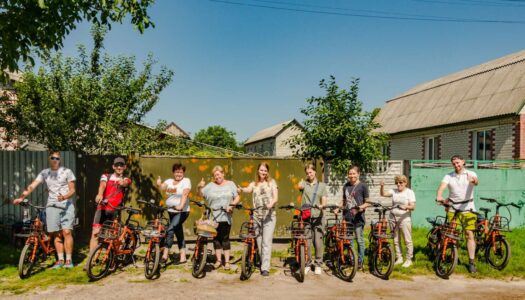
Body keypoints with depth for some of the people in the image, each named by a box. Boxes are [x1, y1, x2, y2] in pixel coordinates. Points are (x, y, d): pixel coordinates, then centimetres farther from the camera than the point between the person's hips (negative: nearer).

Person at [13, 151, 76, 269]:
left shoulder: (67, 172, 1)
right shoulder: (44, 173, 9)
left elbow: (72, 190, -1)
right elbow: (32, 186, -2)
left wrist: (64, 197, -21)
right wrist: (21, 197, -16)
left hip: (66, 205, -3)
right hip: (52, 206, 3)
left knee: (66, 232, -10)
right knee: (56, 234, 4)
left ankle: (68, 260, -3)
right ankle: (60, 260, 14)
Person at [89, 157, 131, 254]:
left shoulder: (126, 179, 11)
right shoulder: (106, 176, 10)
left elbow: (125, 183, -14)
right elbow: (102, 185, -12)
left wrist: (122, 182, -41)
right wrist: (100, 194, -35)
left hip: (115, 210, 1)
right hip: (102, 208, 0)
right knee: (95, 233, -8)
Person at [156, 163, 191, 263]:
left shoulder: (186, 181, -7)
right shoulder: (169, 181, 8)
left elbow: (185, 194, -19)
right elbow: (162, 187, -7)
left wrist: (180, 206, -33)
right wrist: (159, 184, -31)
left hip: (182, 211, -6)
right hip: (171, 211, 6)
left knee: (170, 230, -18)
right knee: (178, 233, 11)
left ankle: (165, 254, -13)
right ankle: (183, 256, 19)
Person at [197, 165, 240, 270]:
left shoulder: (230, 184, 8)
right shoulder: (210, 186, 7)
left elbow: (237, 197, 5)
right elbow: (200, 194, 0)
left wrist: (232, 204, -12)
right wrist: (199, 187, -20)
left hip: (226, 217, -1)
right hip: (214, 217, 1)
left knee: (225, 238, 1)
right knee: (216, 238, 8)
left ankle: (227, 261, 9)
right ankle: (218, 260, 21)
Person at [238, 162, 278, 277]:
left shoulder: (271, 182, 8)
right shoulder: (254, 184, 11)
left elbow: (275, 197, -2)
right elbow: (248, 189, -12)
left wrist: (271, 204, -24)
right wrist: (241, 189, -36)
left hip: (269, 216, -2)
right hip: (256, 216, 2)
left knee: (266, 242, -9)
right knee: (259, 242, 7)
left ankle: (265, 268, -8)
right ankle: (262, 263, 24)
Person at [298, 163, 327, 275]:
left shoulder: (321, 185, 12)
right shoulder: (304, 183, 12)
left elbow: (324, 199, -1)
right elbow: (300, 186, -14)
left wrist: (322, 205, -17)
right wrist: (304, 181, -3)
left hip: (317, 217, 0)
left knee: (318, 242, -1)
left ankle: (318, 265, 11)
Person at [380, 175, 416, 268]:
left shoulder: (410, 192, -1)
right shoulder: (394, 191, 8)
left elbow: (413, 206, -8)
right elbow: (383, 194, -5)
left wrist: (406, 207, -28)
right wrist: (382, 187, -22)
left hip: (404, 218, -4)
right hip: (393, 218, 4)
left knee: (407, 240, -1)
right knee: (395, 240, 10)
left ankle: (409, 259, 11)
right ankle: (399, 258, 23)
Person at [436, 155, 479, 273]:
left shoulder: (470, 174, -1)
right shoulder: (449, 176, 2)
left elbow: (476, 182, -23)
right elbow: (442, 187, -14)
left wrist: (474, 180, -49)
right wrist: (439, 197, -36)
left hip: (468, 208, -1)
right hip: (453, 209, 1)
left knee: (470, 234, -4)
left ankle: (471, 262, 2)